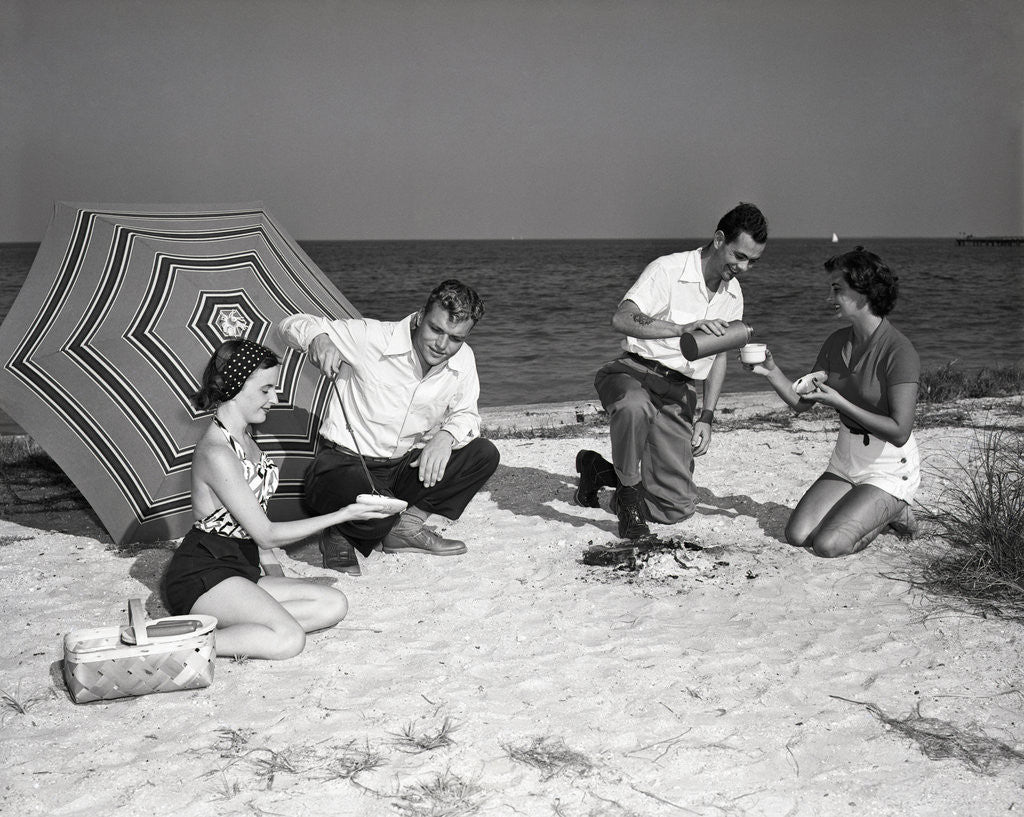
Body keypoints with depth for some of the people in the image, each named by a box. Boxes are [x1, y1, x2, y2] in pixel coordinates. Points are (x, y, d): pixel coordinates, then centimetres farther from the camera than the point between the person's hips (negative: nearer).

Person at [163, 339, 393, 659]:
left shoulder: (244, 436, 13)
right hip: (203, 573, -10)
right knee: (289, 639, -28)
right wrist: (342, 516, -13)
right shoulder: (216, 453, -19)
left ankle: (212, 625, -12)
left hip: (239, 567, 10)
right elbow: (267, 535, -16)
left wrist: (276, 574, 8)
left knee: (334, 605, -7)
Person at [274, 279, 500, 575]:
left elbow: (466, 415, 8)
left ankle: (407, 527, -2)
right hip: (345, 462, -6)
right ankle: (341, 534, 0)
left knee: (484, 454, -11)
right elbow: (292, 324, -11)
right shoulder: (371, 337, -19)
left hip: (405, 465, 6)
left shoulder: (463, 359, -5)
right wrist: (318, 338, -36)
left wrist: (447, 434, -17)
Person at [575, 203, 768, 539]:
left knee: (679, 506, -3)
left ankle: (599, 470, 23)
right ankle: (629, 490, -18)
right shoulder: (669, 270, -13)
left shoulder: (733, 294, 10)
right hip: (633, 373, -6)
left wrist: (706, 418, 11)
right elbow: (621, 319, -26)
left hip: (679, 392, 6)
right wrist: (683, 329, -37)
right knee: (635, 407, -45)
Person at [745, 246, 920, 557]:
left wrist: (839, 402, -27)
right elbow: (801, 402, 6)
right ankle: (877, 512, 15)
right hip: (845, 461, 7)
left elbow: (899, 433, -25)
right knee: (796, 536, -7)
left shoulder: (899, 351, -21)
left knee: (828, 545, -21)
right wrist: (771, 371, -11)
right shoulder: (837, 342, 2)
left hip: (888, 468, -7)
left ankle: (893, 512, 7)